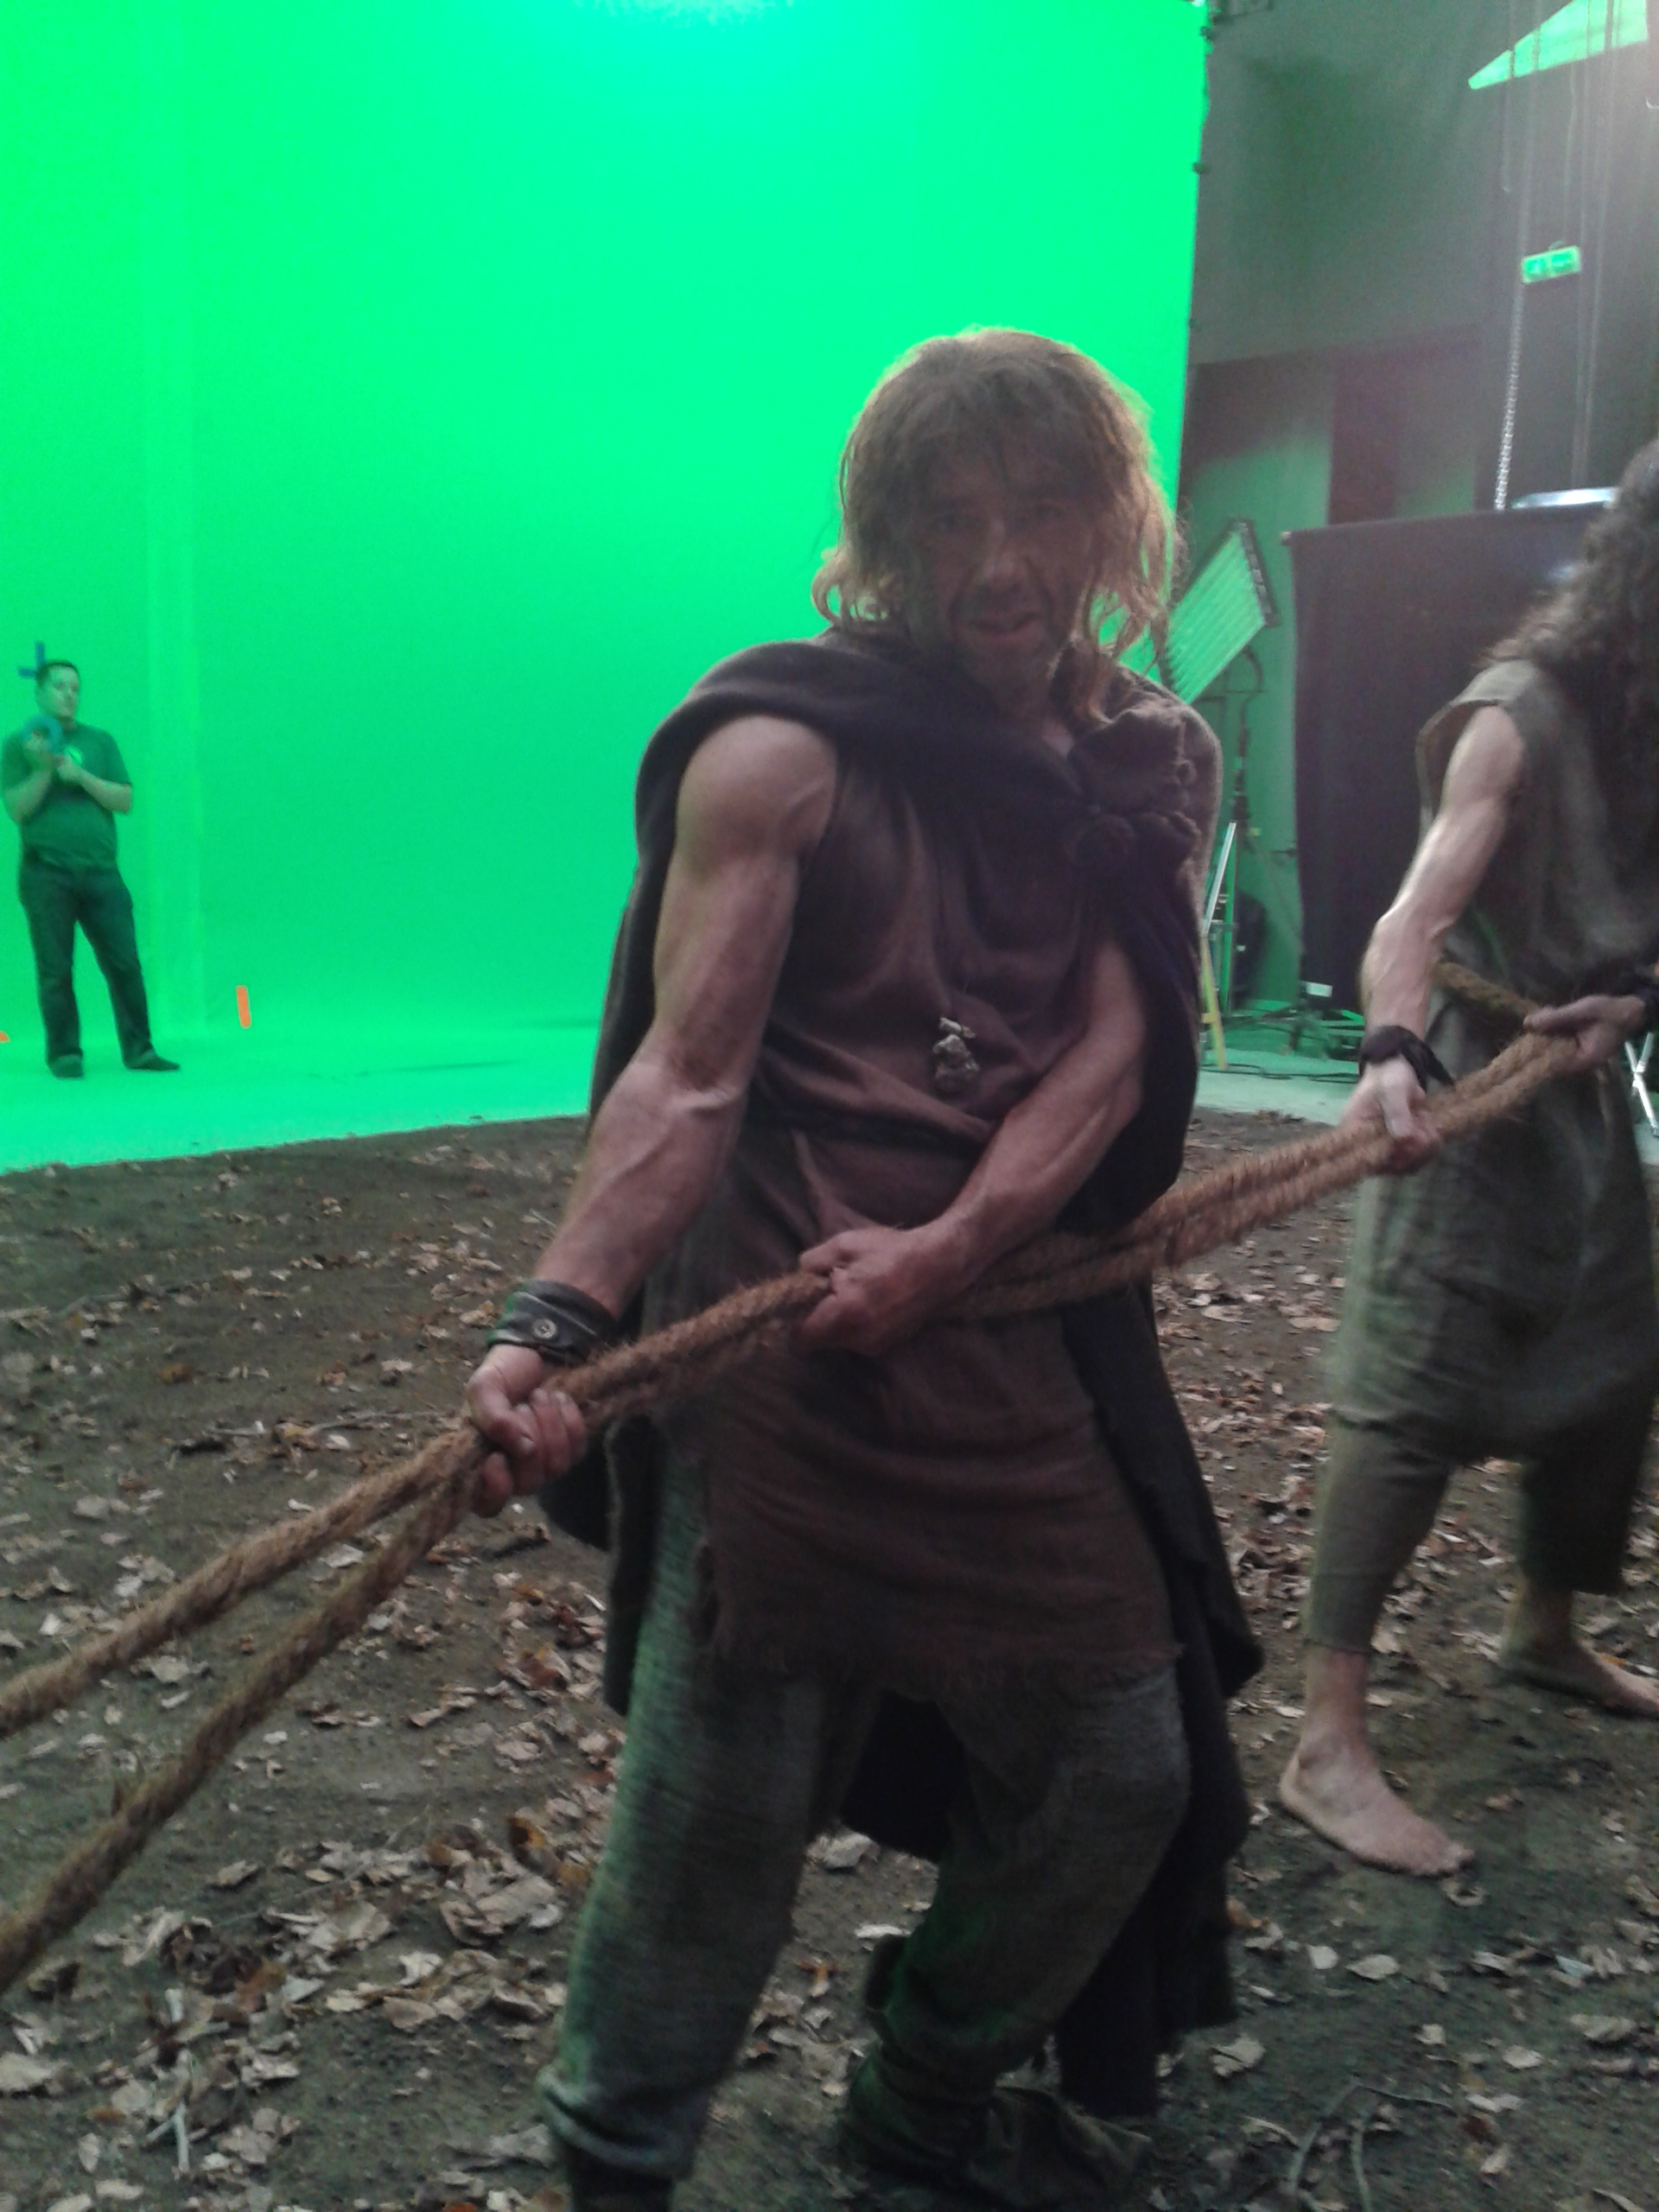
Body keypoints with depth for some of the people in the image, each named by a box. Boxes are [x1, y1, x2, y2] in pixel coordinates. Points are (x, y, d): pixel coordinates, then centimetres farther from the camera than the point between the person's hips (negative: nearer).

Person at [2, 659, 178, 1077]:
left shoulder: (100, 741, 15)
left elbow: (125, 801, 5)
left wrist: (80, 775, -7)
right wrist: (44, 769, -13)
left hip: (100, 871, 2)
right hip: (46, 874, -2)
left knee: (124, 962, -4)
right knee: (55, 970, -1)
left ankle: (138, 1050, 2)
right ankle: (64, 1053, 6)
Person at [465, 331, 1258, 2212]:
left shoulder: (1147, 773, 10)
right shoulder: (785, 751, -6)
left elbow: (1106, 1060, -2)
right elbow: (686, 1075, -14)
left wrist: (945, 1251, -18)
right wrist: (556, 1320, -29)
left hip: (1019, 1338, 6)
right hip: (780, 1354, -5)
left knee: (1121, 1775, 15)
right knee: (719, 1817, 0)